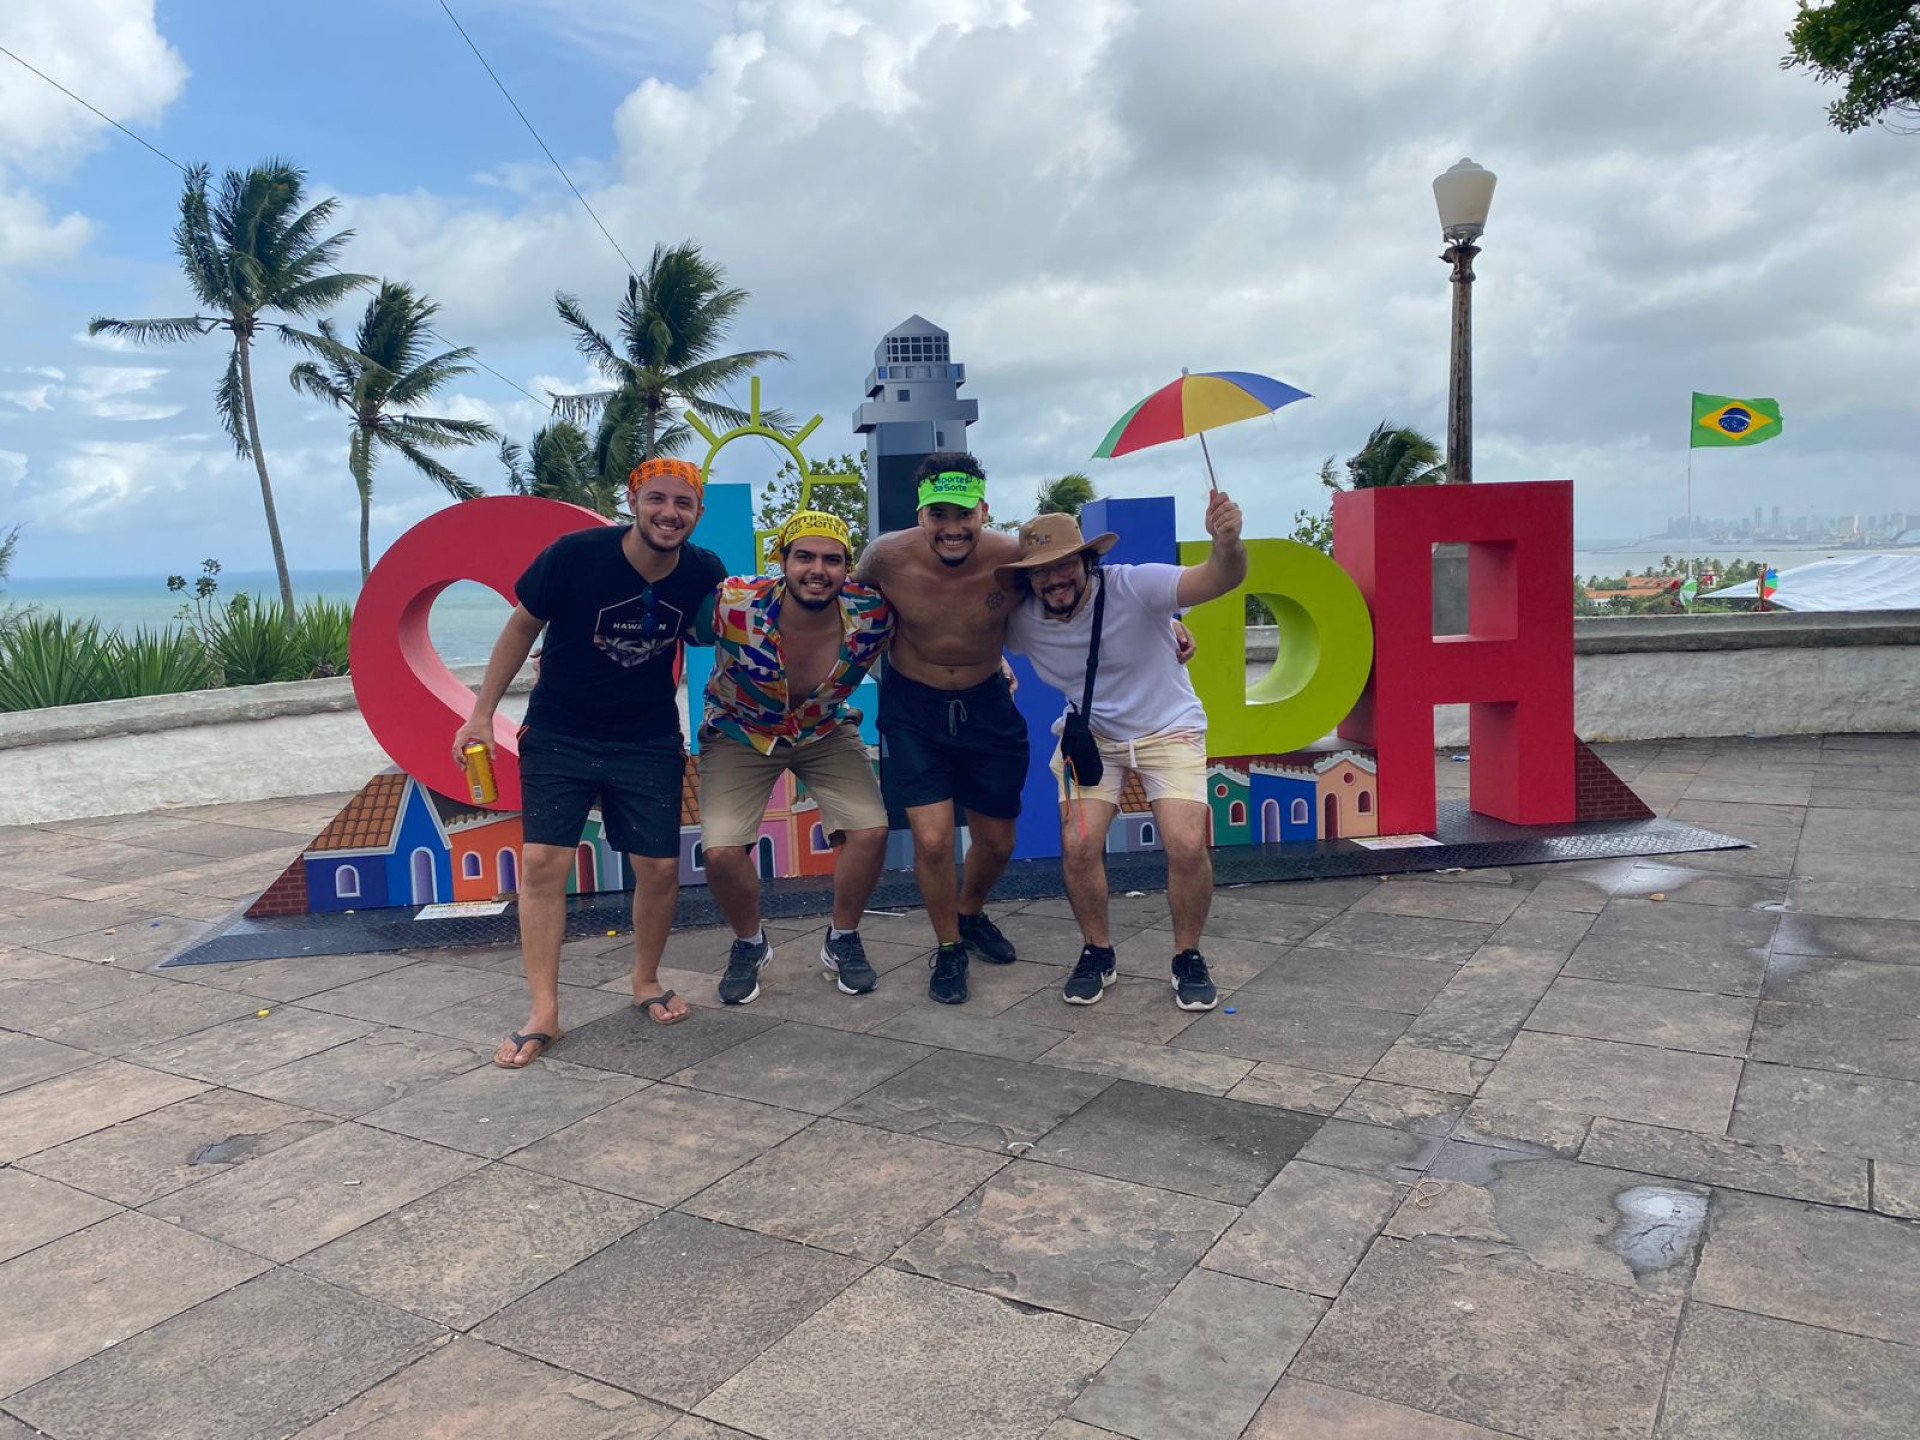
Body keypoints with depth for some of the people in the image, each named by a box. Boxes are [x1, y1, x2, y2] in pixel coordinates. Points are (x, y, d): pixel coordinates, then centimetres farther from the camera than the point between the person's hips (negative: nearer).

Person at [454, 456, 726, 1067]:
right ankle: (543, 1013, 3)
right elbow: (522, 627, -5)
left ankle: (646, 982, 26)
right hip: (559, 736, -1)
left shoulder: (705, 574, -11)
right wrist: (482, 713, -3)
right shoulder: (575, 554, -18)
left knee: (660, 868, 0)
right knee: (542, 862, -8)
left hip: (650, 742, 2)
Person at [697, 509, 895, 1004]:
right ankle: (749, 944, 17)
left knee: (870, 831, -15)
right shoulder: (734, 604, -33)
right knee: (721, 850, -17)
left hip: (827, 732, 2)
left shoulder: (871, 615, -25)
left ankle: (843, 941, 15)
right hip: (739, 734, -1)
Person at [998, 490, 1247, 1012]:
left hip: (1168, 729, -3)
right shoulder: (1022, 622, -14)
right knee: (1079, 846, -14)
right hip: (1090, 735, 3)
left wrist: (1227, 545, -62)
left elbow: (1217, 580, -41)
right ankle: (1097, 953, 12)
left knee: (1187, 847, -18)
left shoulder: (1133, 586, -27)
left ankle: (1188, 957, 8)